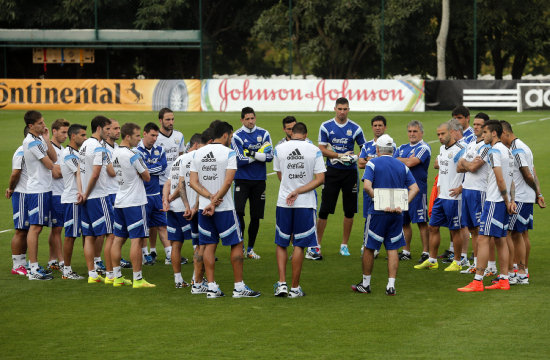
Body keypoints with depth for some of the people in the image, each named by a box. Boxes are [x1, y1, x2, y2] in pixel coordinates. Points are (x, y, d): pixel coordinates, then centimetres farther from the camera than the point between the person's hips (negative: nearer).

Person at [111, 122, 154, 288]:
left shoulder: (115, 153, 8)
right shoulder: (133, 156, -17)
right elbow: (147, 177, -8)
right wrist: (143, 171, 9)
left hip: (119, 202, 8)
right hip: (134, 202, -8)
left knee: (118, 238, 11)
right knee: (136, 240, -5)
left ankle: (117, 277, 15)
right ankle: (137, 279, -5)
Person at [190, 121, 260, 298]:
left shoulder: (198, 153, 7)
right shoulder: (229, 153, -8)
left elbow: (193, 182, 2)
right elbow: (228, 182, -15)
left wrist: (210, 197, -7)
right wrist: (215, 202, -11)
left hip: (204, 208, 5)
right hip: (225, 208, -5)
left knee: (209, 245, 9)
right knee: (237, 244, 5)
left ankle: (212, 287, 6)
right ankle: (239, 287, 5)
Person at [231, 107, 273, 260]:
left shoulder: (264, 134, 4)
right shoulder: (237, 136, -4)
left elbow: (269, 157, -5)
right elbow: (240, 160, -12)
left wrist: (252, 153, -16)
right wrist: (260, 155, -9)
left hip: (259, 180, 3)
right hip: (242, 180, -3)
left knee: (256, 216, 7)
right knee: (238, 211, -18)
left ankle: (250, 249, 18)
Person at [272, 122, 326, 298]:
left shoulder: (279, 149, -1)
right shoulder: (314, 150, -4)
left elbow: (280, 176, 10)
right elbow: (320, 178, -8)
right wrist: (298, 191, -11)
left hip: (283, 202, 1)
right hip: (305, 204, -1)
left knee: (281, 244, 14)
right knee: (299, 245, 5)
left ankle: (282, 283, 4)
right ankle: (295, 288, 8)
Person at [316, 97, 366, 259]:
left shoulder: (355, 128, 3)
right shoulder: (326, 127, 0)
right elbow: (322, 149, -3)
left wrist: (356, 157, -9)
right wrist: (340, 156, -15)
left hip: (350, 172, 2)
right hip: (332, 171, -2)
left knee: (350, 211, 5)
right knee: (324, 210, -4)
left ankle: (344, 245, 17)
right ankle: (316, 245, 1)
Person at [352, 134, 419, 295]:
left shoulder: (373, 163, -3)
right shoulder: (401, 166, 9)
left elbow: (367, 186, -17)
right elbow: (415, 188, 1)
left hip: (377, 212, -3)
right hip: (396, 215, 3)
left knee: (369, 247, 9)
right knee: (392, 249, 8)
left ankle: (365, 284, 18)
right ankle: (391, 286, 3)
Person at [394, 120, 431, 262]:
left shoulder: (424, 148, -6)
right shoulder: (402, 148, 17)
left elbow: (410, 163, -16)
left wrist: (398, 160, 2)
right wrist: (406, 161, -9)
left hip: (418, 188, -7)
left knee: (422, 222, -6)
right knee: (404, 221, 11)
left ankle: (426, 252, -4)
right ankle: (406, 252, 20)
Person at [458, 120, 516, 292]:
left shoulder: (494, 151, -14)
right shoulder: (507, 150, 16)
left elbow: (500, 180, -17)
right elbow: (511, 180, 16)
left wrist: (506, 201, -10)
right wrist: (511, 200, 10)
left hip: (494, 201, -10)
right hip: (504, 201, 10)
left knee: (483, 239, -10)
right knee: (500, 240, 11)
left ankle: (478, 281, -12)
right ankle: (503, 280, 12)